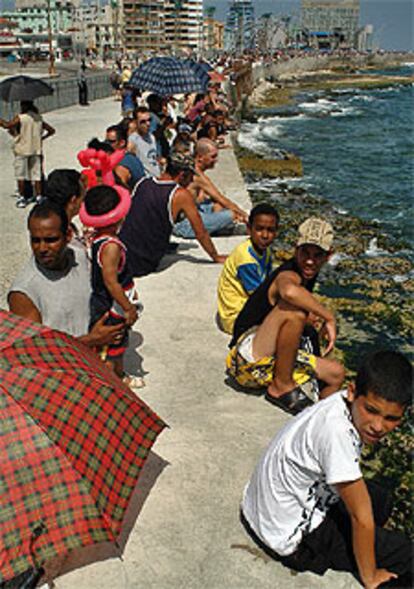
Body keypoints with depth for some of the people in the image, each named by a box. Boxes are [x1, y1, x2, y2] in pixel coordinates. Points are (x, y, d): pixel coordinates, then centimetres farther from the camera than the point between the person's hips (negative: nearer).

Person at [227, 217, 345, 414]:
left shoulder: (307, 275, 9)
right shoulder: (288, 275, -19)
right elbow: (289, 291, -47)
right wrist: (329, 317, -33)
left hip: (273, 361, 9)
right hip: (247, 358, -9)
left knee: (336, 373, 6)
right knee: (294, 311, -30)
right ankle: (281, 387, -17)